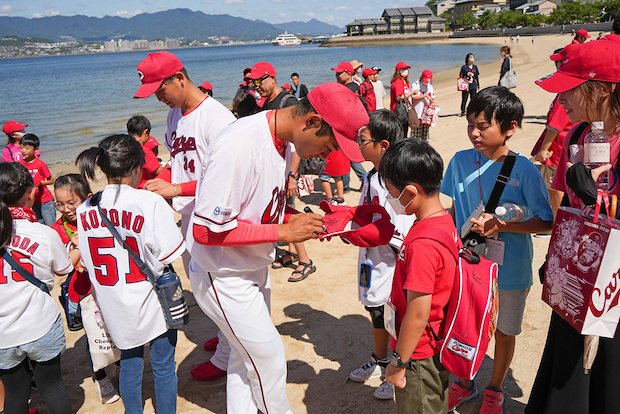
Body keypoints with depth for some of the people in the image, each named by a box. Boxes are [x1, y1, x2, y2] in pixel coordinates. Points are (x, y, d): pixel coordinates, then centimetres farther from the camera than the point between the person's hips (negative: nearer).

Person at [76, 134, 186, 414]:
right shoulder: (151, 202, -20)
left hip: (114, 307, 5)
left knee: (129, 363, 23)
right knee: (163, 365, 14)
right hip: (151, 302, -5)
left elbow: (87, 262, 5)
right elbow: (168, 254, -18)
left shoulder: (85, 209, -3)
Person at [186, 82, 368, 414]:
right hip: (223, 278, -8)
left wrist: (299, 222, -7)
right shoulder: (240, 145, -31)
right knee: (267, 354, 8)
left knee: (247, 354, 21)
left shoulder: (284, 141, -2)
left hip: (254, 269, 8)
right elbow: (206, 230, -30)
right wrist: (284, 231, -26)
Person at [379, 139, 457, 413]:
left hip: (419, 358, -8)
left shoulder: (422, 245, -31)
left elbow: (418, 314, -27)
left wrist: (398, 362, -15)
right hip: (439, 349, 8)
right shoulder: (445, 221, -3)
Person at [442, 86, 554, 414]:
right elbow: (449, 209, 6)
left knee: (503, 332, 16)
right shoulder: (459, 161, -5)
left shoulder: (524, 171, -15)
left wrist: (501, 225, -22)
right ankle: (465, 384, 42)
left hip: (509, 268, -2)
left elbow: (546, 222, -11)